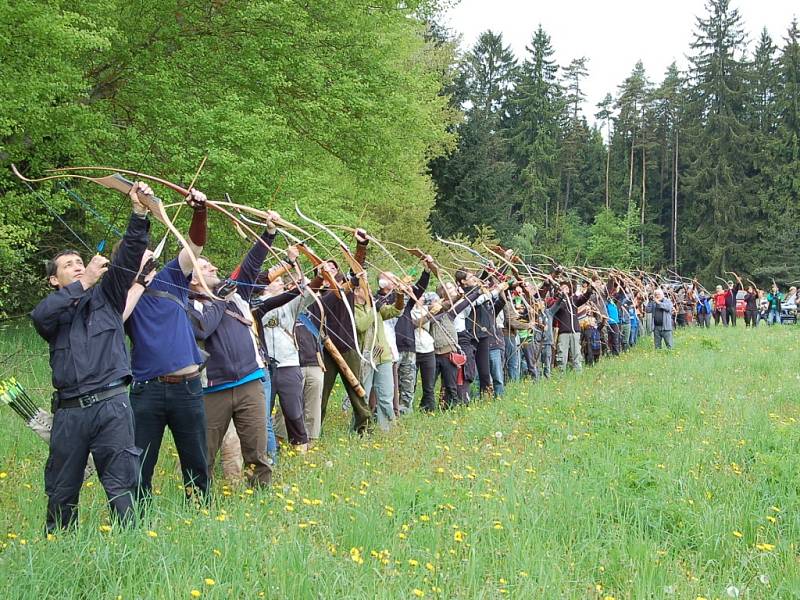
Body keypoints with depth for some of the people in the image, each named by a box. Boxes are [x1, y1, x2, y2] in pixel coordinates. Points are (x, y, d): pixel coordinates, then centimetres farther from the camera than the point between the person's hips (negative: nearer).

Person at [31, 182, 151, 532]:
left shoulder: (105, 296, 13)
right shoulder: (51, 310, 14)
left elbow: (129, 255, 1)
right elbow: (40, 315, -12)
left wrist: (139, 213, -13)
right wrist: (84, 283, -13)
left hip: (111, 404, -2)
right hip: (69, 410, 2)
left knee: (121, 485, -7)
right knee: (61, 490, 9)